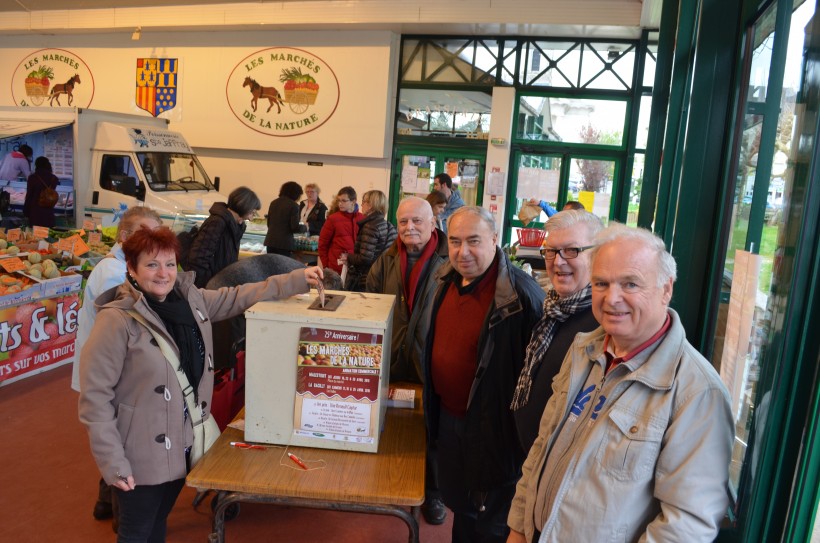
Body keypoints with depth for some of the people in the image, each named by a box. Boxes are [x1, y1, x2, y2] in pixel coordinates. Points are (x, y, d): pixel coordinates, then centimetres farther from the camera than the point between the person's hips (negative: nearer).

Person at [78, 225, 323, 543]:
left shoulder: (190, 299, -2)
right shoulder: (118, 320, -21)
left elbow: (237, 297, 7)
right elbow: (95, 395, -19)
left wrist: (297, 280, 4)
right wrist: (112, 462, -19)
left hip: (183, 443, 6)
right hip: (142, 454, -6)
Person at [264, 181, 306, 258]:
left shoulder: (273, 203, 11)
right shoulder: (293, 205, -7)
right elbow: (295, 227, -11)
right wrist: (305, 227, 7)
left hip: (270, 240, 6)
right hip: (284, 243, -6)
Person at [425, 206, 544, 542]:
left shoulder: (521, 294, -25)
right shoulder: (448, 280, 1)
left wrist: (521, 432, -17)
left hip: (492, 426, -7)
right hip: (447, 415, 7)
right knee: (458, 503, 27)